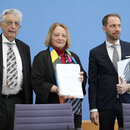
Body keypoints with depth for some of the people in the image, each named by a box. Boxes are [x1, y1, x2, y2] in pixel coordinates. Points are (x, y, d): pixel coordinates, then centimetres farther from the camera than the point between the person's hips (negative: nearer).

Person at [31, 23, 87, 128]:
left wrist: (81, 79, -5)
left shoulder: (73, 57, 17)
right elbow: (37, 82, -7)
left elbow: (84, 76, 19)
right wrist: (55, 89, -23)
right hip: (51, 108, -4)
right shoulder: (41, 57, 1)